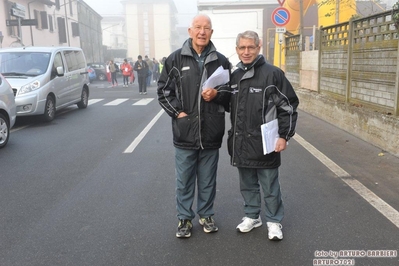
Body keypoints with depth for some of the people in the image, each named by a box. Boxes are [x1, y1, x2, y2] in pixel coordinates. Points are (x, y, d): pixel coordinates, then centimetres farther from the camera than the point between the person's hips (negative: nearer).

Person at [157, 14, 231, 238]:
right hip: (185, 132, -1)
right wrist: (177, 111, -8)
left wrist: (217, 94, -11)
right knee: (184, 180, 11)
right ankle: (185, 218, 27)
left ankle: (206, 215, 33)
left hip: (211, 133, 1)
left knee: (208, 180, 15)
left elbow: (231, 92, 9)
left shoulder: (221, 61, 4)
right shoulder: (175, 59, 1)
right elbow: (164, 90, 4)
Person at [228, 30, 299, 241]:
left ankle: (274, 221, 24)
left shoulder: (272, 74, -8)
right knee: (247, 184, 17)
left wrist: (284, 135, -11)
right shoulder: (234, 76, 9)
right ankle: (252, 216, 34)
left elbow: (288, 106, -8)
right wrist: (233, 136, 11)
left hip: (264, 142, -5)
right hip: (241, 143, 5)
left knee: (270, 186, 7)